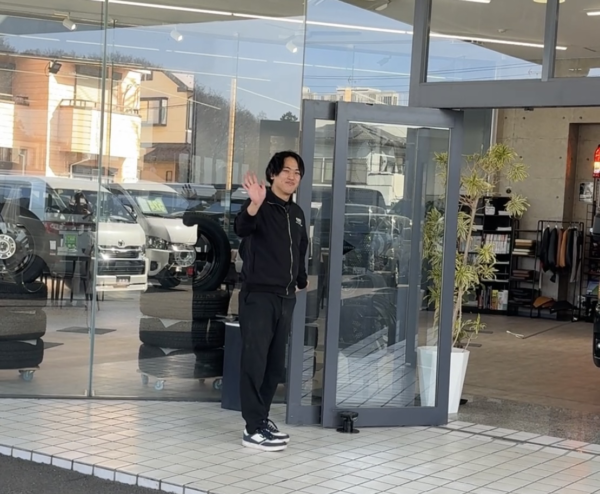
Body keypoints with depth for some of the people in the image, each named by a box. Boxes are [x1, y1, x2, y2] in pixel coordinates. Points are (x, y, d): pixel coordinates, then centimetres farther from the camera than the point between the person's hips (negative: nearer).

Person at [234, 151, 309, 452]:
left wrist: (301, 281, 23)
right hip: (258, 295, -7)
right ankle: (253, 429, -7)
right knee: (255, 361, -8)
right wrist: (254, 205, -48)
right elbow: (241, 229, -30)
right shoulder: (260, 205, -9)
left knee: (275, 365, 11)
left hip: (285, 297, 8)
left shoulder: (297, 213, 15)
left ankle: (261, 418, 22)